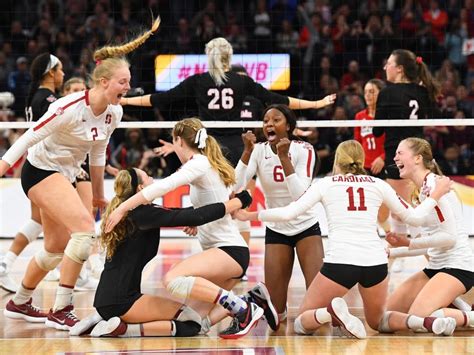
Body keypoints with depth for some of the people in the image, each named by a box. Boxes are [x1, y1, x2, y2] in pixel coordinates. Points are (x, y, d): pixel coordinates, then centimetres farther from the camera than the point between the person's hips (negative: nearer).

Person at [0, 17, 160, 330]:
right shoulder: (70, 108, -26)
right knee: (85, 228, -25)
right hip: (41, 171, -9)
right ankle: (61, 310, -21)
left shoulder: (114, 113, -3)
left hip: (66, 176, 9)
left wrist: (98, 194, 20)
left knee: (57, 249, 16)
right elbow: (27, 140, -21)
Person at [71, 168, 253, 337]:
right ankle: (121, 328, -14)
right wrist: (239, 201, -12)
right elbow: (195, 217, -18)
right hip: (121, 301, -9)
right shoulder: (144, 213, -12)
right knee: (191, 323, -8)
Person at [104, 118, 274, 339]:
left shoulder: (200, 163, -10)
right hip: (222, 250, 9)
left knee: (173, 280, -29)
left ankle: (241, 308, -24)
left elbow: (163, 186, -24)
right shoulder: (207, 163, 18)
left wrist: (122, 209, -25)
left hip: (230, 250, -9)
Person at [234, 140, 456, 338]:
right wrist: (436, 195, 36)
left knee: (302, 323, 12)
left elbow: (287, 213, 1)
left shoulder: (325, 184, 10)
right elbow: (414, 217, 21)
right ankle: (427, 322, -2)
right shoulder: (378, 184, 16)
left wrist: (250, 215, 15)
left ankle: (332, 311, -22)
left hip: (339, 261, -3)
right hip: (375, 261, 3)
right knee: (377, 321, 27)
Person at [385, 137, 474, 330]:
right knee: (388, 312, 4)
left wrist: (409, 243, -19)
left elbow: (450, 237, -20)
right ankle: (450, 307, 12)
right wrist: (391, 252, 18)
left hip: (457, 266, -10)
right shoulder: (422, 191, 14)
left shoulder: (434, 185, -14)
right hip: (436, 267, 10)